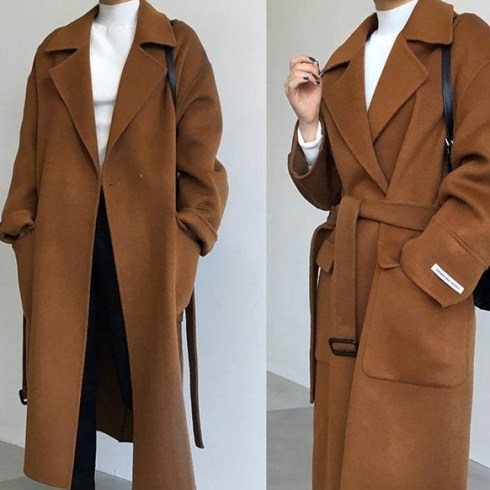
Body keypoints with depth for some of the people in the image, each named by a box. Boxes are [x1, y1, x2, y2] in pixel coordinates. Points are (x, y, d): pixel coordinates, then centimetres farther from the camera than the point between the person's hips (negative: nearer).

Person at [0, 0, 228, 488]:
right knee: (65, 385, 7)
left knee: (150, 383, 6)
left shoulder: (178, 45, 4)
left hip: (144, 241, -2)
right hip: (63, 242, 3)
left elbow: (200, 154, -2)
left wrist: (185, 241, -11)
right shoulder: (55, 50, 13)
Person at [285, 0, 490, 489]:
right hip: (344, 286, 5)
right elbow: (327, 192, 14)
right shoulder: (342, 64, 15)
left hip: (419, 298, -5)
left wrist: (419, 274, -16)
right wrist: (310, 122, -2)